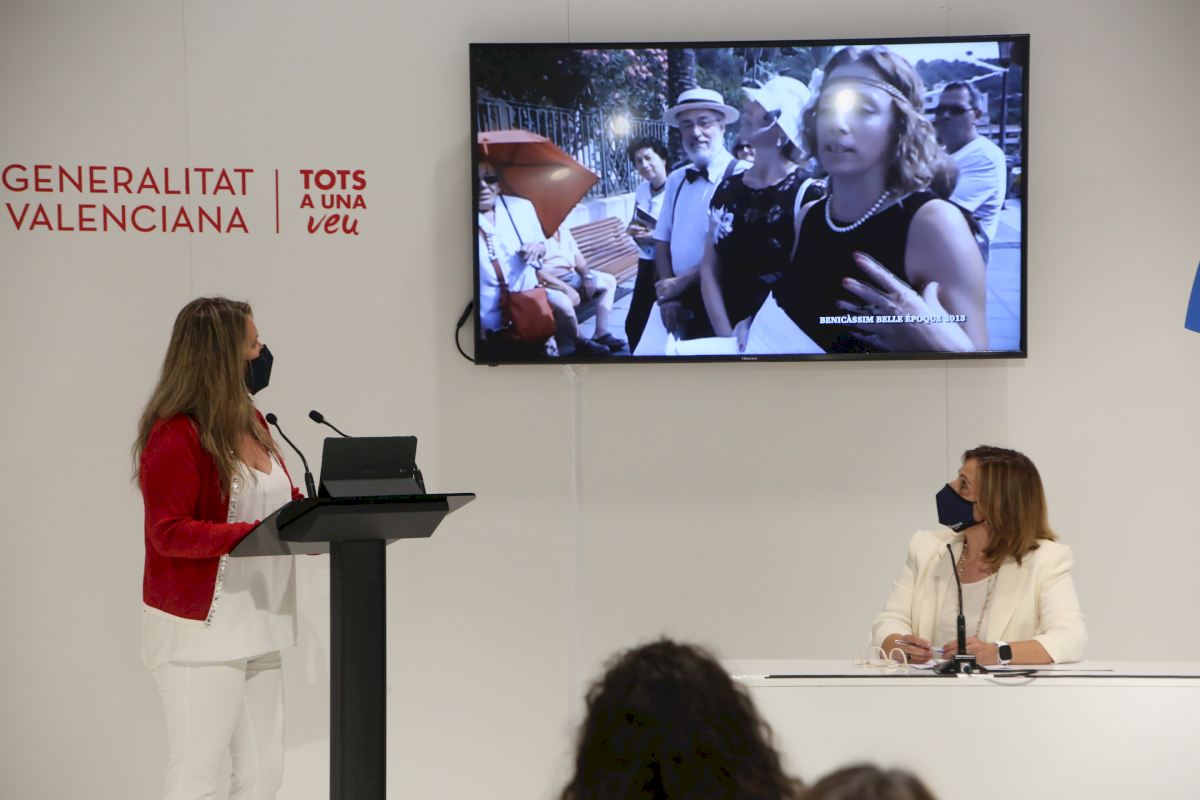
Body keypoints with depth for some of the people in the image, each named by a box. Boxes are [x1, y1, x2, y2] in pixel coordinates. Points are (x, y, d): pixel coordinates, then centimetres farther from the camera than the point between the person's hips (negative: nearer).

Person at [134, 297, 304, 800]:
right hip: (199, 631, -8)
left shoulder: (250, 421, 12)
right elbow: (168, 532, -19)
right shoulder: (175, 436, -13)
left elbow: (280, 501, 20)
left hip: (255, 626, 8)